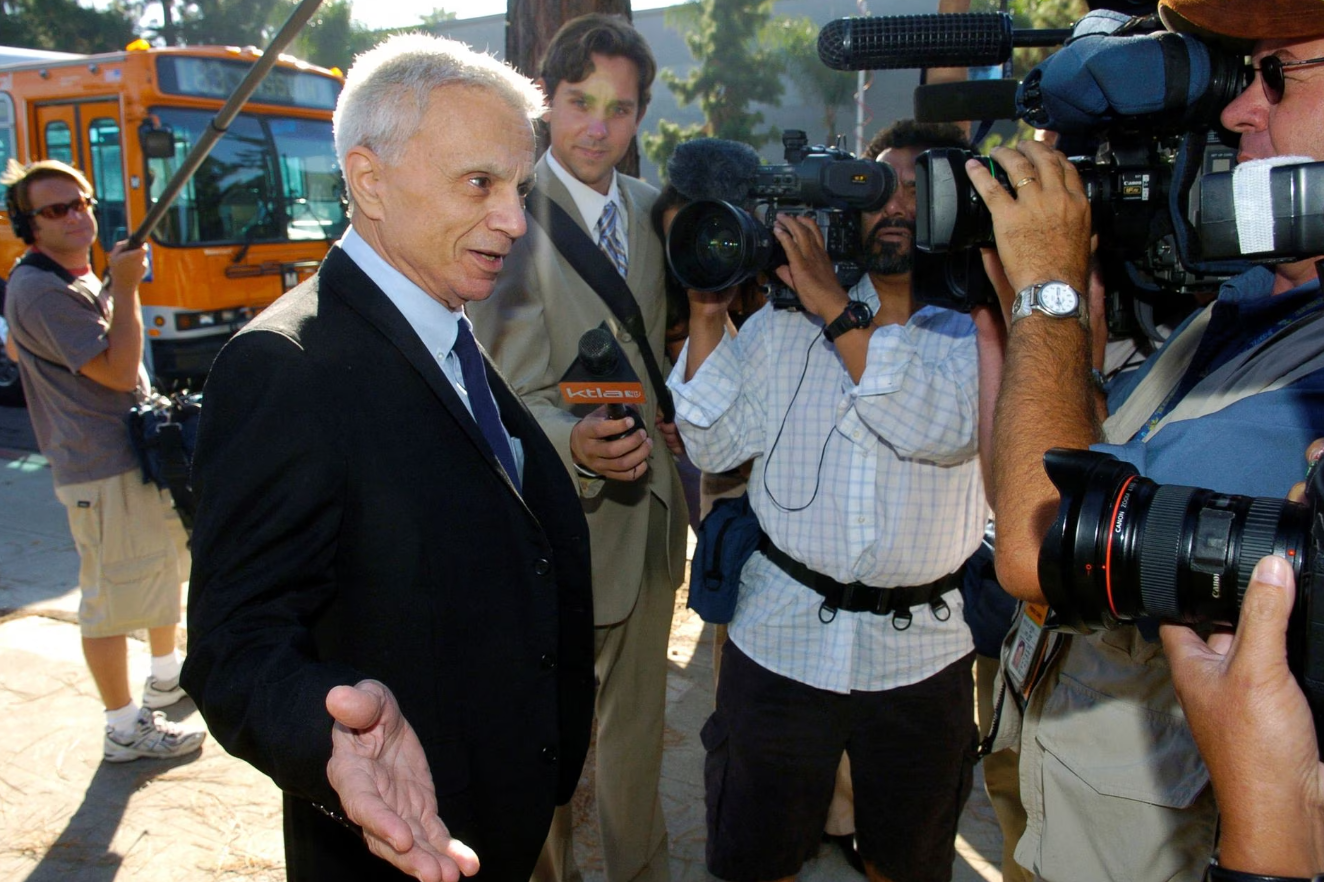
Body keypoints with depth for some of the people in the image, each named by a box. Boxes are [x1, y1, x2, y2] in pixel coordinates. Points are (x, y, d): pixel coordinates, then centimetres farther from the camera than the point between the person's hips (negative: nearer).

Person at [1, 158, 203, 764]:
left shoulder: (77, 279, 13)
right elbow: (120, 370, -25)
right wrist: (125, 288, -23)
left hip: (138, 449, 11)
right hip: (101, 468, -11)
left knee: (166, 560, 25)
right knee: (112, 594, -1)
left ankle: (167, 675, 45)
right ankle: (125, 729, 11)